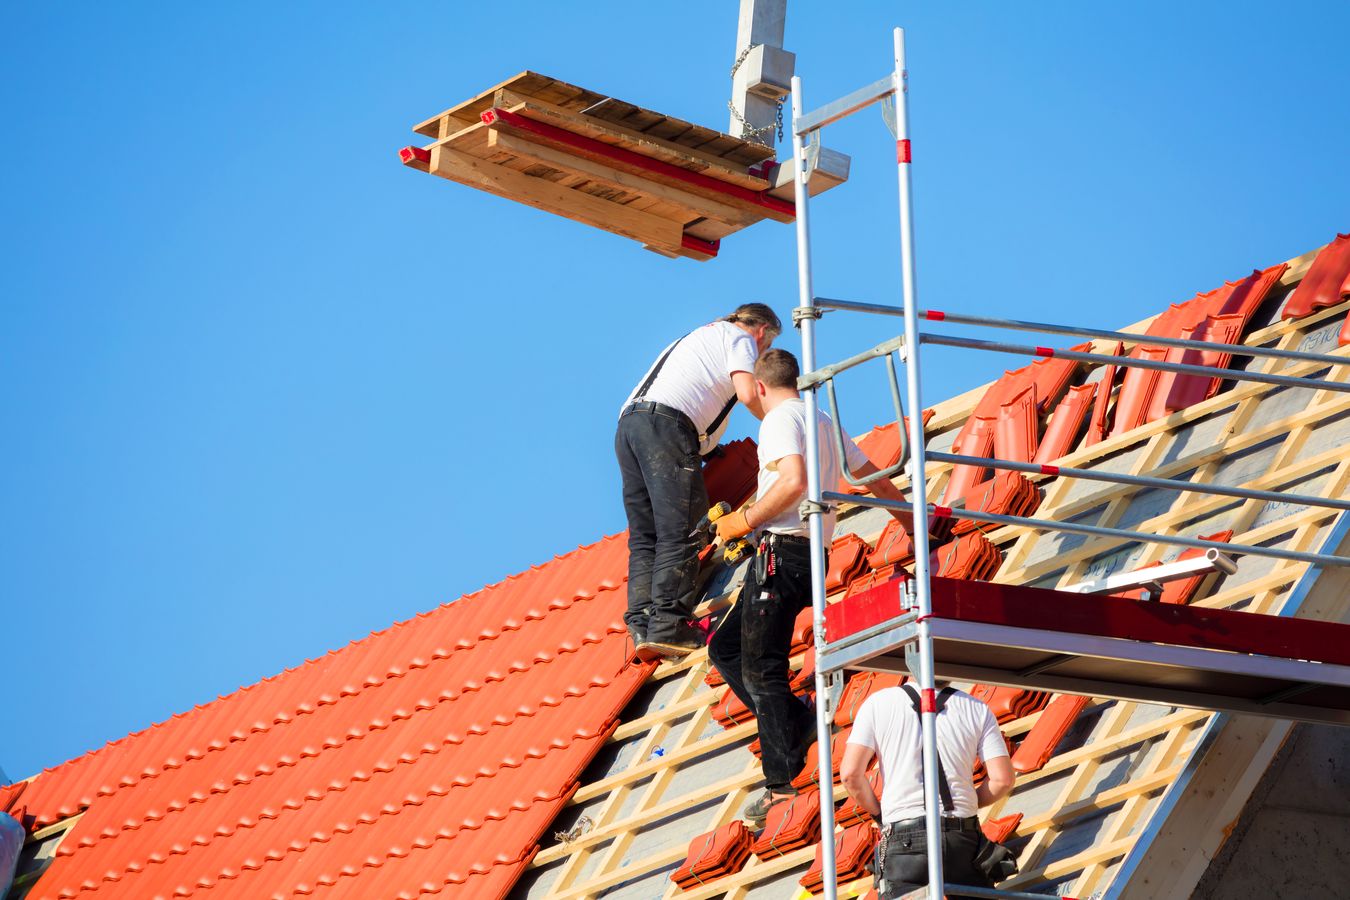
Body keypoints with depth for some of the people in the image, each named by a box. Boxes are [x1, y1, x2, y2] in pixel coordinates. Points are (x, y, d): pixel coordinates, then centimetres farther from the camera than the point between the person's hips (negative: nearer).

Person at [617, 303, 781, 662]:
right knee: (680, 533, -11)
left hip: (629, 422, 9)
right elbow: (748, 393, -5)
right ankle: (668, 627, -20)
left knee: (644, 537, 5)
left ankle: (642, 627, -5)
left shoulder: (698, 336, 37)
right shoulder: (740, 339, 11)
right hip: (667, 422, -9)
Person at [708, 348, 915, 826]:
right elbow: (880, 483, 25)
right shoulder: (823, 422, 21)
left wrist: (744, 521, -13)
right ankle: (799, 722, 3)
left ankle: (782, 785, -13)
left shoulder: (779, 419, -6)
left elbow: (794, 481, -24)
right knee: (724, 647, 14)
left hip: (782, 549, -9)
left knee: (761, 670, -9)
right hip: (811, 555, 9)